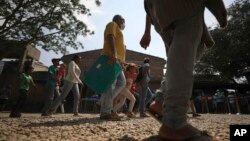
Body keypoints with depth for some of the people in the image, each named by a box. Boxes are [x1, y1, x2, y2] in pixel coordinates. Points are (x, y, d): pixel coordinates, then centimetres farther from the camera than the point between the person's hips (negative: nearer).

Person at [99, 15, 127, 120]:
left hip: (116, 60, 11)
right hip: (112, 58, -11)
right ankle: (105, 112, -16)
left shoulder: (117, 29, 34)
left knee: (121, 82, 8)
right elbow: (110, 38, -13)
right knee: (110, 84, -16)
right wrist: (113, 54, -28)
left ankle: (105, 102, 7)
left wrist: (122, 61, 27)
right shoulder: (112, 24, 6)